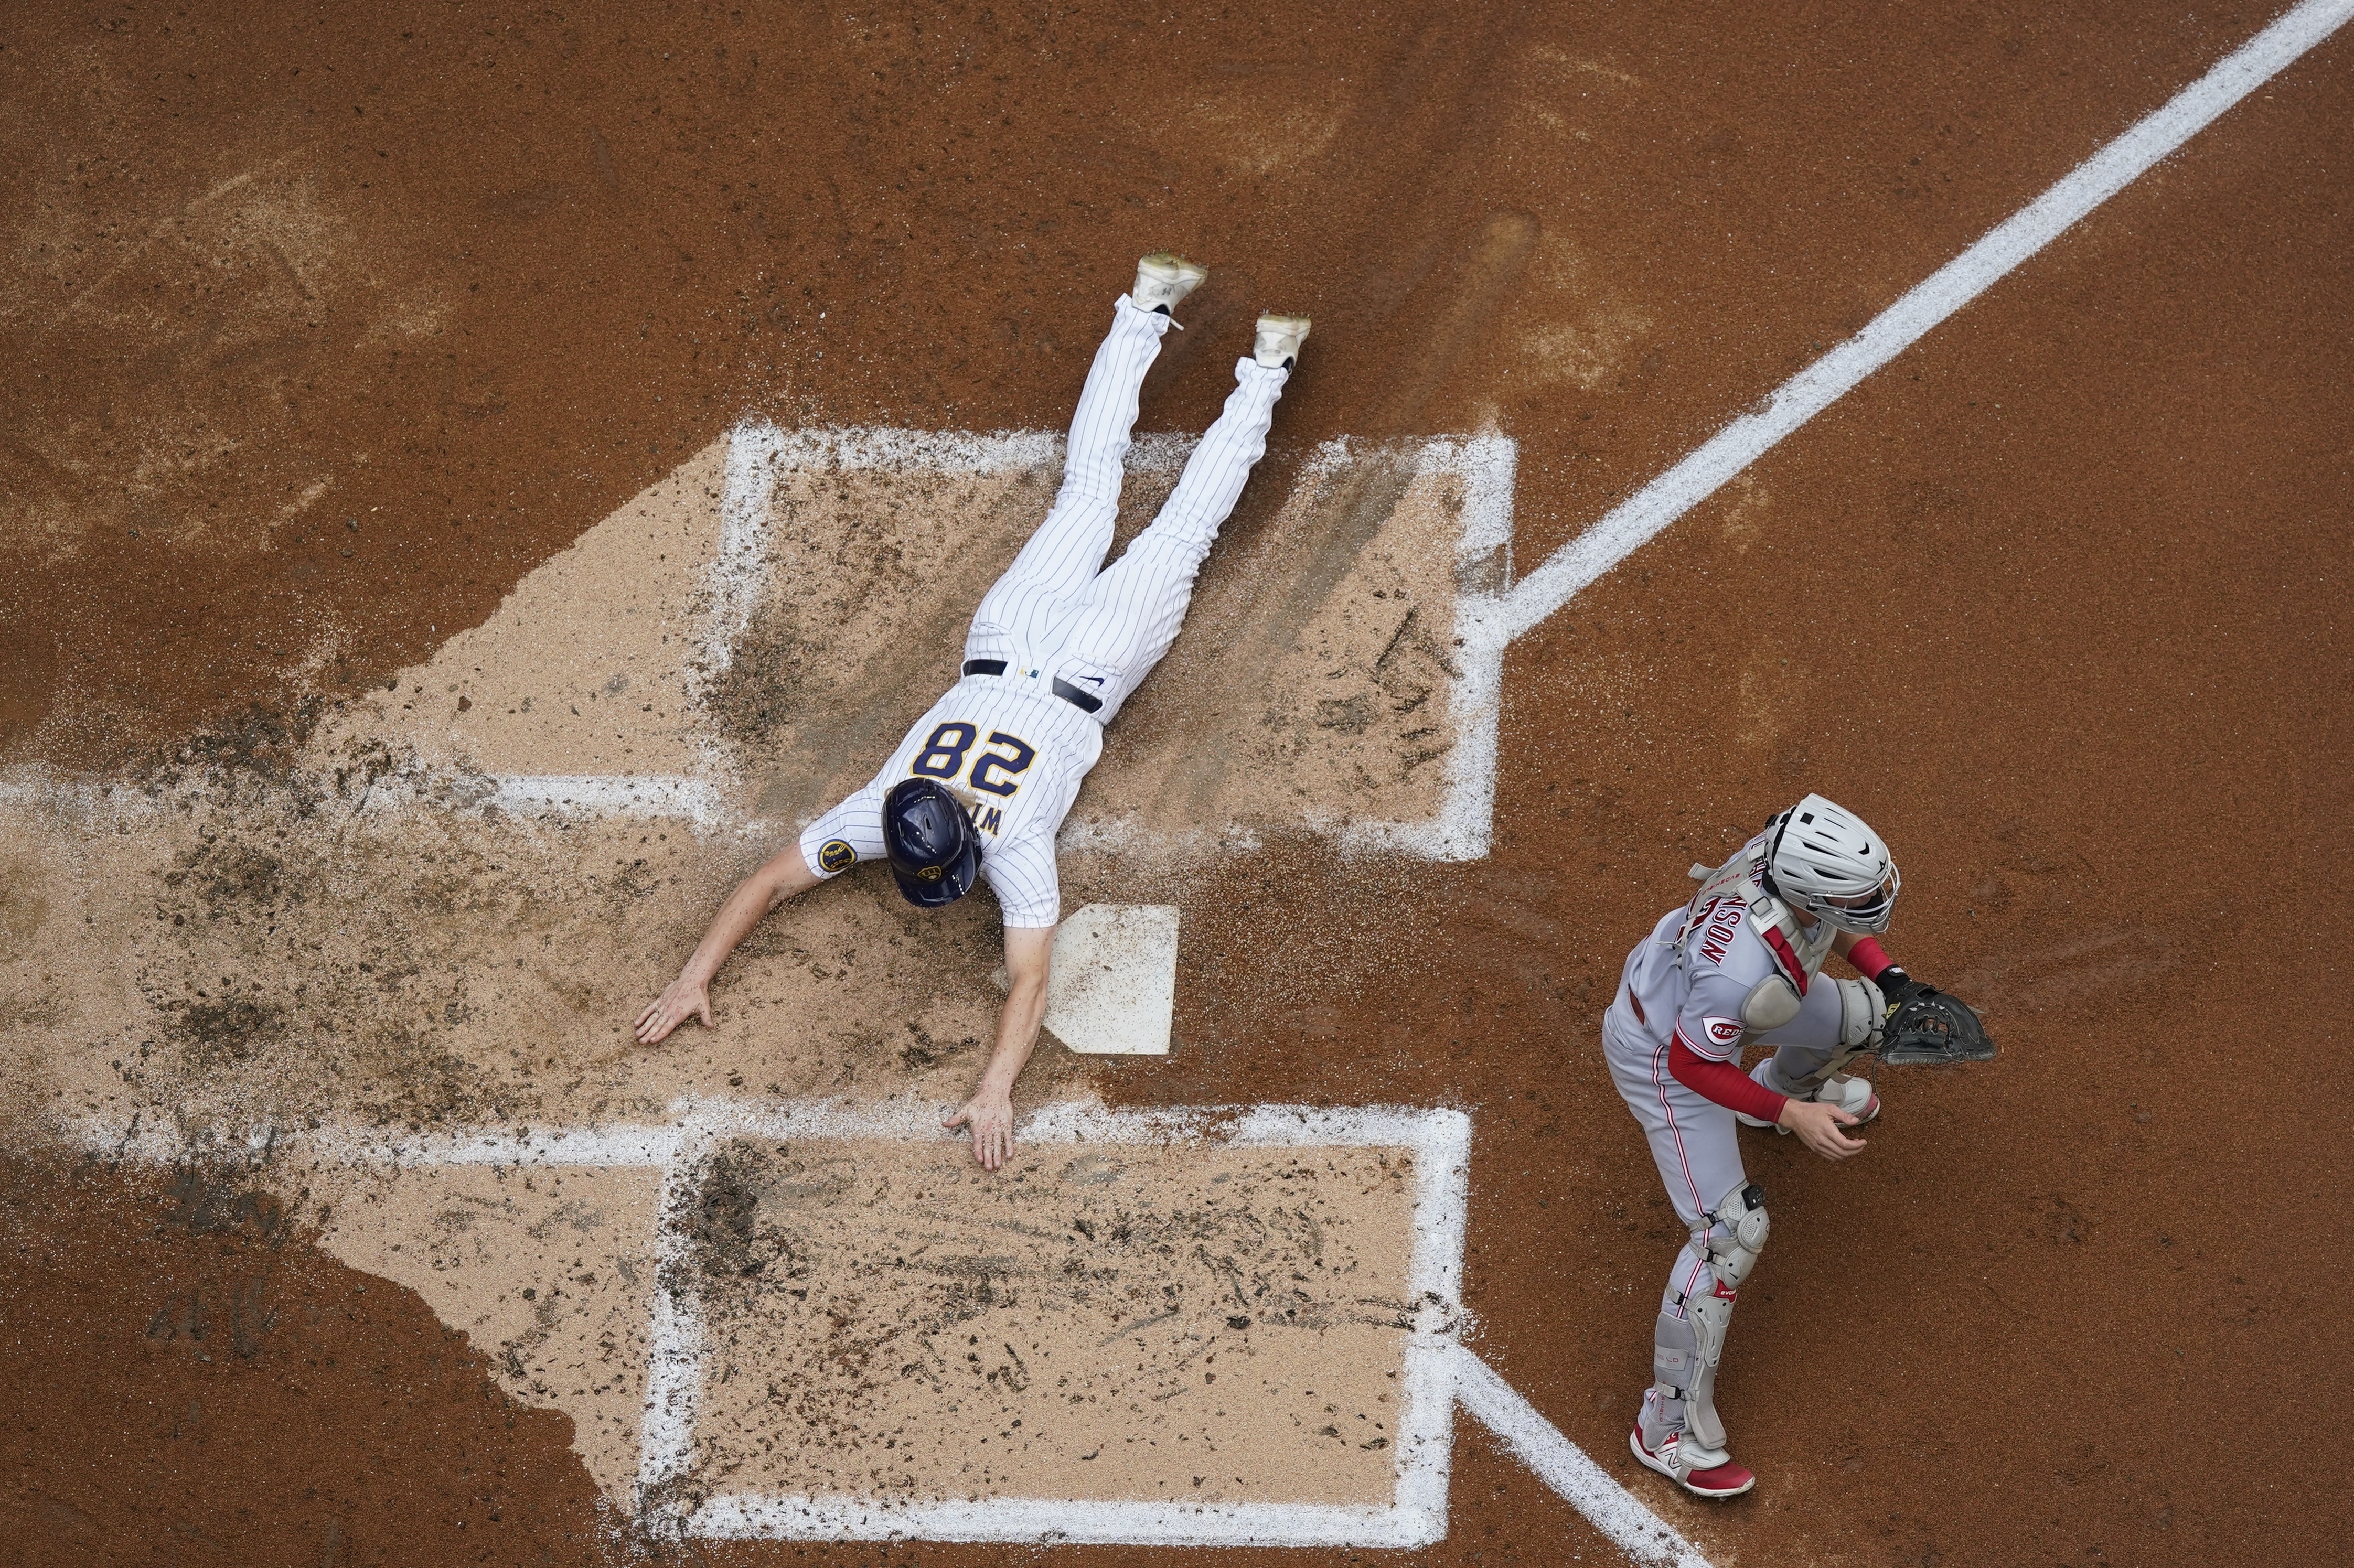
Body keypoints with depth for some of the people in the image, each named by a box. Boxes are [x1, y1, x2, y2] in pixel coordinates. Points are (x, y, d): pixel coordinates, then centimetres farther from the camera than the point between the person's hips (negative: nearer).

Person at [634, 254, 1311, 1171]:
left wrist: (995, 1092, -54)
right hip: (1009, 637, 3)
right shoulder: (875, 818, -28)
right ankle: (1145, 315, 40)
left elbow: (1029, 980, -43)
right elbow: (770, 882, -25)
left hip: (1083, 671, -3)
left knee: (1179, 532, 19)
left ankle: (1266, 373, 32)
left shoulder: (1016, 848, -38)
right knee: (1089, 490, 24)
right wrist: (693, 980, -34)